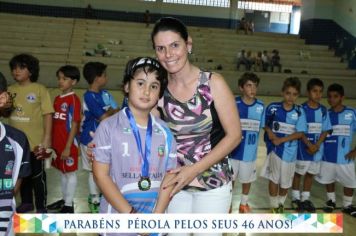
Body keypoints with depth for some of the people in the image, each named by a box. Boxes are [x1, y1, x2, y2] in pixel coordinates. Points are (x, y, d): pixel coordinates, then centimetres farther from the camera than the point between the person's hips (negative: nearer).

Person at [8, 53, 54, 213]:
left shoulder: (40, 89, -8)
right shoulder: (10, 90, 5)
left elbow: (47, 114, -10)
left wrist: (47, 138, -15)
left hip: (35, 142, -4)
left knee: (37, 175, 7)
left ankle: (41, 207, 21)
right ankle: (26, 202, 36)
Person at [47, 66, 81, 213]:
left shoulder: (74, 100, -14)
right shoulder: (57, 99, 9)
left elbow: (74, 125, -16)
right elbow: (55, 123, 13)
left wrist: (68, 147, -17)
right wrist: (51, 143, 12)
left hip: (68, 144, -7)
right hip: (57, 144, 7)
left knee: (70, 173, 4)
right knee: (63, 173, 18)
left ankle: (69, 205, 14)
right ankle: (64, 200, 32)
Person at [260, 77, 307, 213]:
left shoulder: (299, 111, -6)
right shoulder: (273, 108, -5)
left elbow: (300, 133, -8)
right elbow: (265, 124, 8)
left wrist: (281, 140, -16)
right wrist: (270, 132, -11)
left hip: (290, 151, 1)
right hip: (274, 148, -1)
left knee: (286, 181, 14)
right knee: (274, 178, 4)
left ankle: (281, 204, 38)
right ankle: (274, 206, 22)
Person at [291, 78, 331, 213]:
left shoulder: (324, 111, 4)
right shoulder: (302, 109, -9)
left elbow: (325, 130, 3)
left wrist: (317, 145, -9)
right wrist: (309, 145, -16)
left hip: (318, 148, 4)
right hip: (303, 147, -4)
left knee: (310, 173, 13)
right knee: (298, 173, 7)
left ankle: (306, 199, 25)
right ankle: (296, 198, 21)